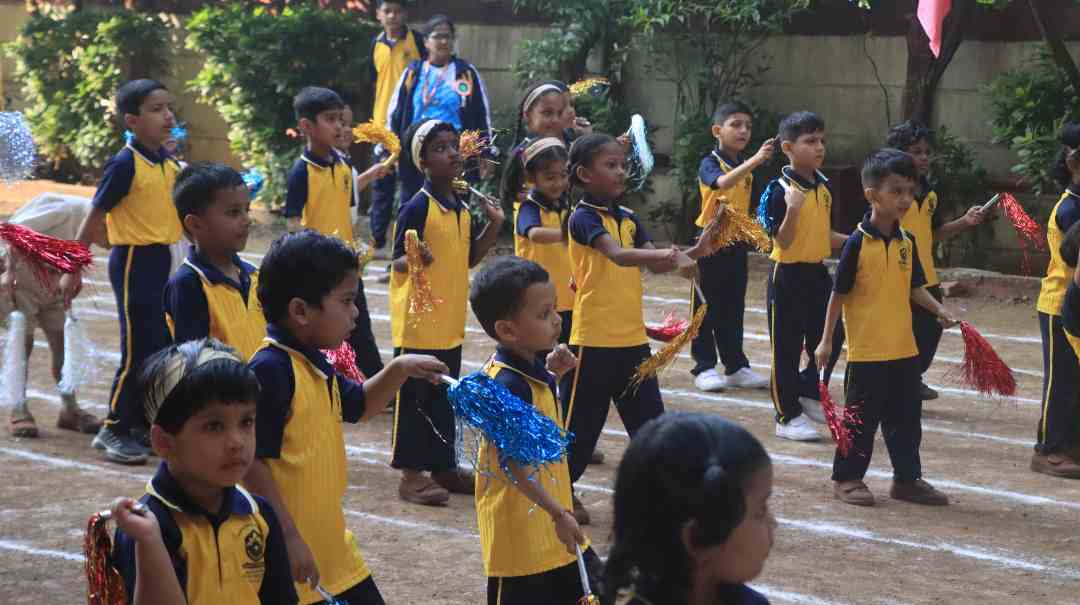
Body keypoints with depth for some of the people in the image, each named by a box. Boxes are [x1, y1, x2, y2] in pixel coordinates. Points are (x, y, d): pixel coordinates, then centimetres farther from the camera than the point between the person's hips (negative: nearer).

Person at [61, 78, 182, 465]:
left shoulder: (168, 162, 6)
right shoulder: (125, 164, -15)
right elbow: (94, 218, -12)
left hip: (161, 259, 8)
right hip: (134, 261, -8)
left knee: (163, 347, 11)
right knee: (139, 350, -5)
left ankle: (142, 425, 23)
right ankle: (114, 430, 7)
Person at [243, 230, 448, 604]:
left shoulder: (317, 365, 10)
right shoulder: (270, 371, -20)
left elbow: (358, 406, 29)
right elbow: (251, 463, -24)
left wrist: (398, 370, 12)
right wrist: (288, 539, -24)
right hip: (293, 561, -10)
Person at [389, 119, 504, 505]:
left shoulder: (461, 209, 9)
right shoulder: (416, 208, -15)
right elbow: (398, 261, -14)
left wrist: (494, 226, 5)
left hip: (450, 323, 8)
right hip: (418, 323, -8)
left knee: (445, 398, 16)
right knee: (414, 398, -1)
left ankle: (444, 468, 26)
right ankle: (411, 476, 6)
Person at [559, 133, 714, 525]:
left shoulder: (628, 218, 10)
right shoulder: (584, 218, -13)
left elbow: (654, 265, 4)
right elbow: (618, 255, -30)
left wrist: (694, 252, -12)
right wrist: (668, 254, -45)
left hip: (632, 339, 7)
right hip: (594, 340, -7)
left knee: (650, 420, 9)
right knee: (581, 422, 5)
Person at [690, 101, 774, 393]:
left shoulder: (745, 166, 9)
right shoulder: (710, 163, -12)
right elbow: (722, 182, -36)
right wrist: (755, 159, -44)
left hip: (737, 245, 6)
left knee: (734, 308, 12)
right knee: (707, 307, 1)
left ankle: (736, 366, 19)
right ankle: (704, 367, 7)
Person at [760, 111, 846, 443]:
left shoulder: (823, 185, 6)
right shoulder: (780, 190, -17)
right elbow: (783, 241, -21)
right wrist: (792, 209, -34)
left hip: (817, 272, 7)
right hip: (788, 275, -7)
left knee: (826, 338, 16)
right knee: (787, 346, 2)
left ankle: (810, 394, 38)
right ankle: (788, 415, 10)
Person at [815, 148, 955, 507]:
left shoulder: (907, 243, 5)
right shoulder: (858, 243, -12)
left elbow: (914, 287, 13)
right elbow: (839, 294, -8)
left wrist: (938, 309, -4)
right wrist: (827, 339, -7)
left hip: (903, 348, 6)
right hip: (866, 350, -6)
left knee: (906, 417, 13)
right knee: (862, 419, 2)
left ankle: (907, 479, 24)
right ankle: (846, 478, 16)